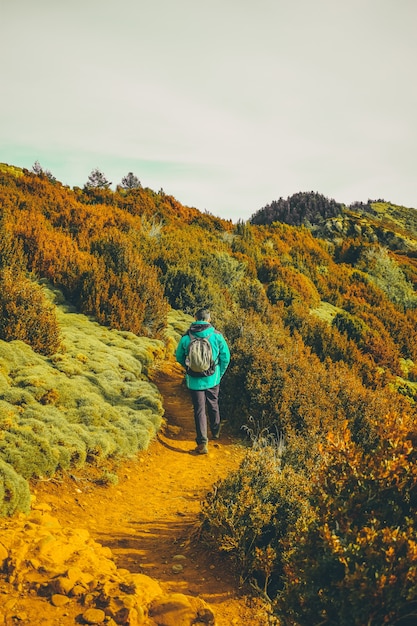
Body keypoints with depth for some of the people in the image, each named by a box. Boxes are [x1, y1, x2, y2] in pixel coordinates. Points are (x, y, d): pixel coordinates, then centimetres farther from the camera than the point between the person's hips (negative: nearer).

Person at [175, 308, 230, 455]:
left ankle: (202, 443, -1)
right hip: (213, 379, 1)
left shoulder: (186, 337, -9)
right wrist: (220, 374, 11)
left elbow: (179, 357, 4)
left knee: (199, 410, 4)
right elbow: (226, 356, -4)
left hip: (194, 381, -1)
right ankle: (215, 432, 42)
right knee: (213, 406, 23)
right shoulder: (216, 335, -10)